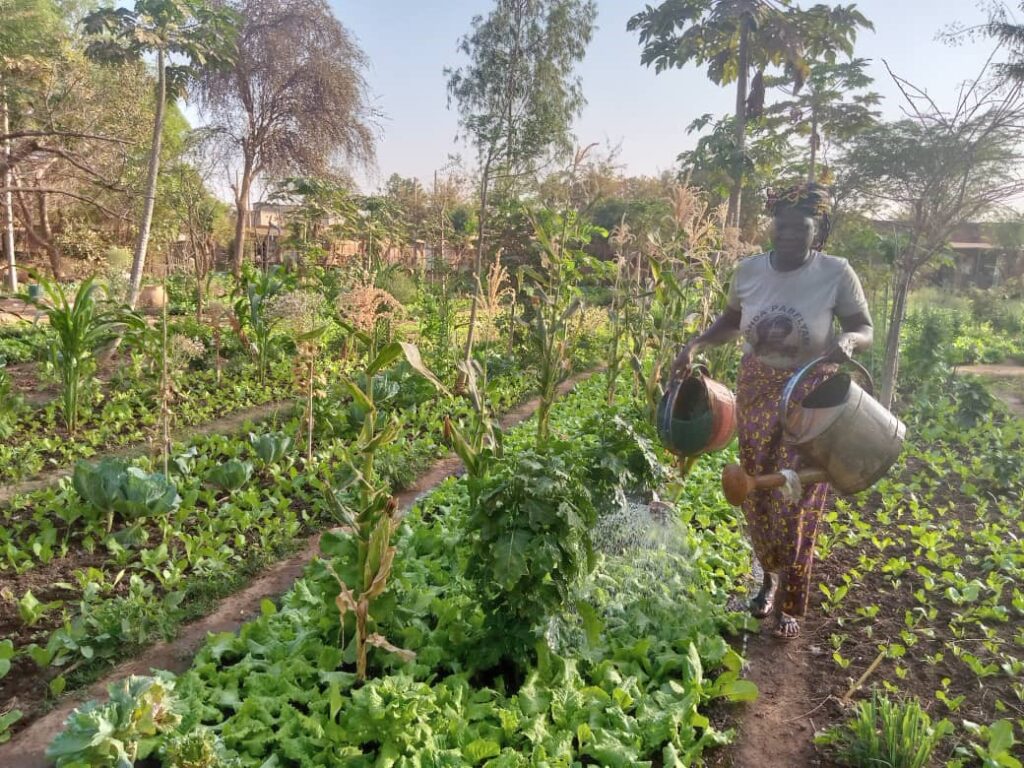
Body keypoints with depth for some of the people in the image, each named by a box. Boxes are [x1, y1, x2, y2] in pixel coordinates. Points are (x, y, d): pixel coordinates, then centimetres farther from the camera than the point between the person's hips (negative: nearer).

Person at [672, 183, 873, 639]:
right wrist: (695, 345, -4)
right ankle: (770, 576, 39)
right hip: (757, 392, 4)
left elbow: (865, 330, -7)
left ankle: (791, 604, 21)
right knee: (756, 494, 13)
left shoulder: (836, 273, -16)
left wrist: (848, 340, -30)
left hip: (810, 399, -3)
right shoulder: (749, 270, -6)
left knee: (794, 503, 1)